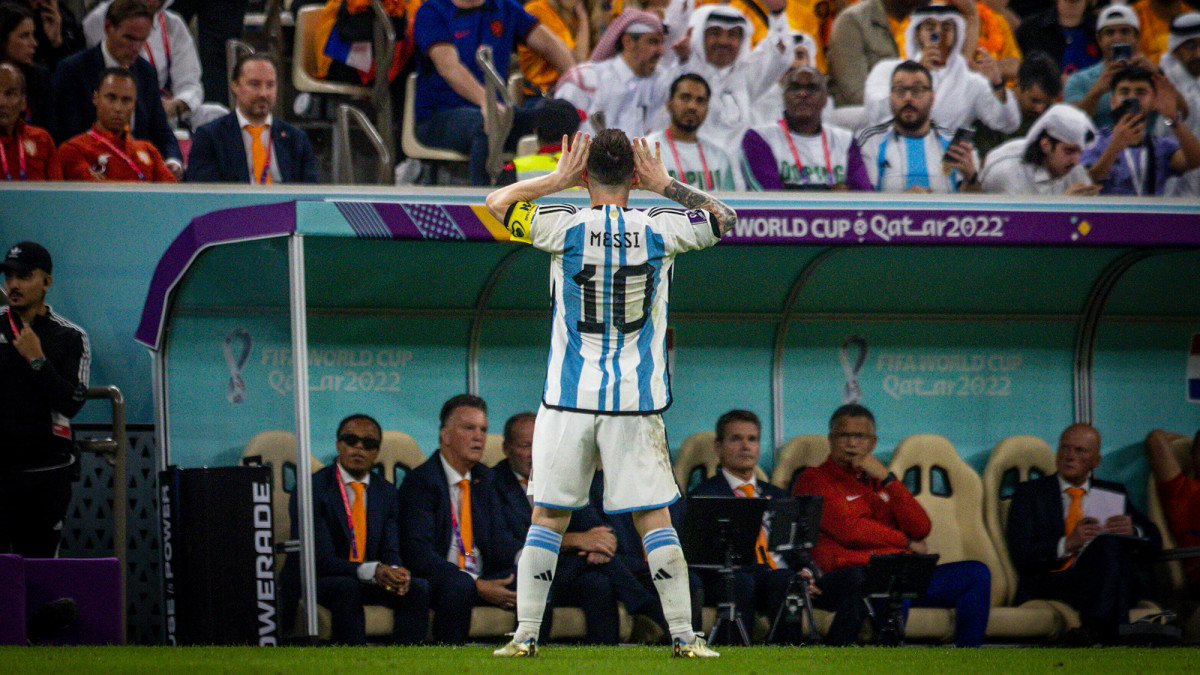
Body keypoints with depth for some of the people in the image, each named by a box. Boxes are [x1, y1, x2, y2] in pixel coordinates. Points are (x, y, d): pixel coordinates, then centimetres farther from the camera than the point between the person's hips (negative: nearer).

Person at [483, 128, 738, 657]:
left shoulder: (567, 229, -7)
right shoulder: (659, 231, -3)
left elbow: (496, 202, 5)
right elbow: (723, 216, 13)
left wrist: (558, 178, 9)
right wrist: (665, 185, 14)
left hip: (570, 397, 0)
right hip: (636, 399, 0)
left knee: (547, 516, 7)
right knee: (654, 518, 4)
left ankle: (525, 634, 4)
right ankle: (683, 634, 2)